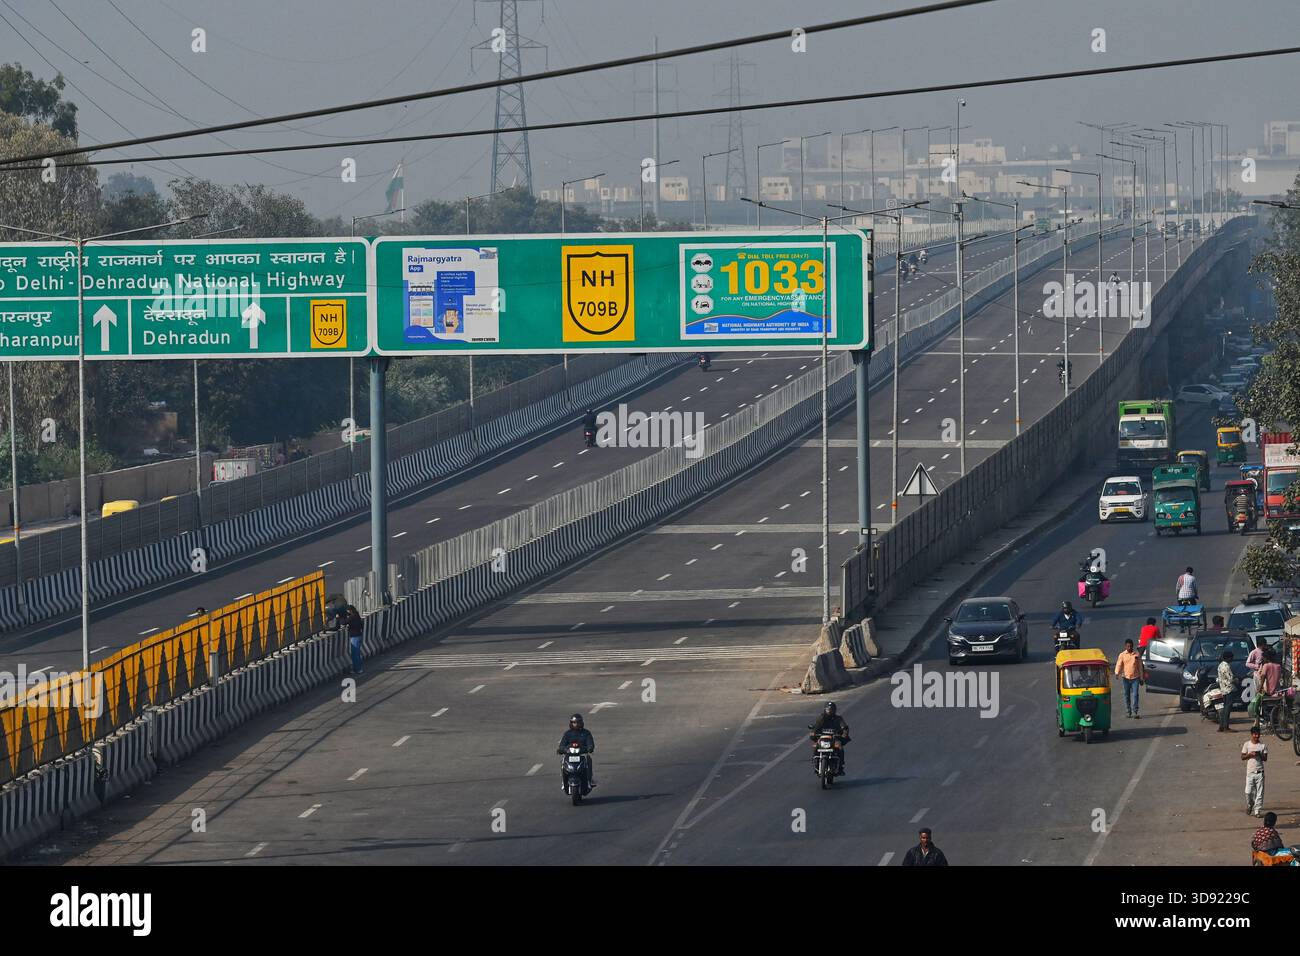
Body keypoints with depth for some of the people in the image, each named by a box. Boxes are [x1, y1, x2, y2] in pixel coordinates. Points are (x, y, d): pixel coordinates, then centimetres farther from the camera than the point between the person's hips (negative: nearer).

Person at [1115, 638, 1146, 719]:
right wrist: (1117, 673, -27)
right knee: (1127, 695, 7)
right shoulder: (1122, 655, 2)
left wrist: (1142, 679, 10)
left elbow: (1140, 666, 10)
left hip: (1135, 678, -1)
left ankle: (1135, 712, -11)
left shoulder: (1136, 655, 4)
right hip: (1126, 678, 1)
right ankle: (1128, 711, 18)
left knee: (1135, 695, -10)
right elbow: (1119, 664, -7)